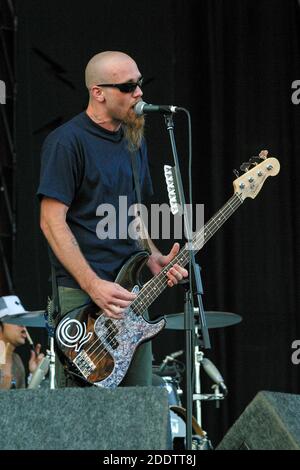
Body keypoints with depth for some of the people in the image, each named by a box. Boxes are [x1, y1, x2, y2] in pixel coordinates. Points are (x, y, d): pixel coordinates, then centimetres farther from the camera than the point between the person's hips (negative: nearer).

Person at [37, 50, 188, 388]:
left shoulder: (134, 140, 15)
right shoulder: (67, 142, -10)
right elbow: (52, 221, -15)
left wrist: (153, 258, 6)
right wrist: (93, 285, -22)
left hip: (129, 294, 8)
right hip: (81, 295, -8)